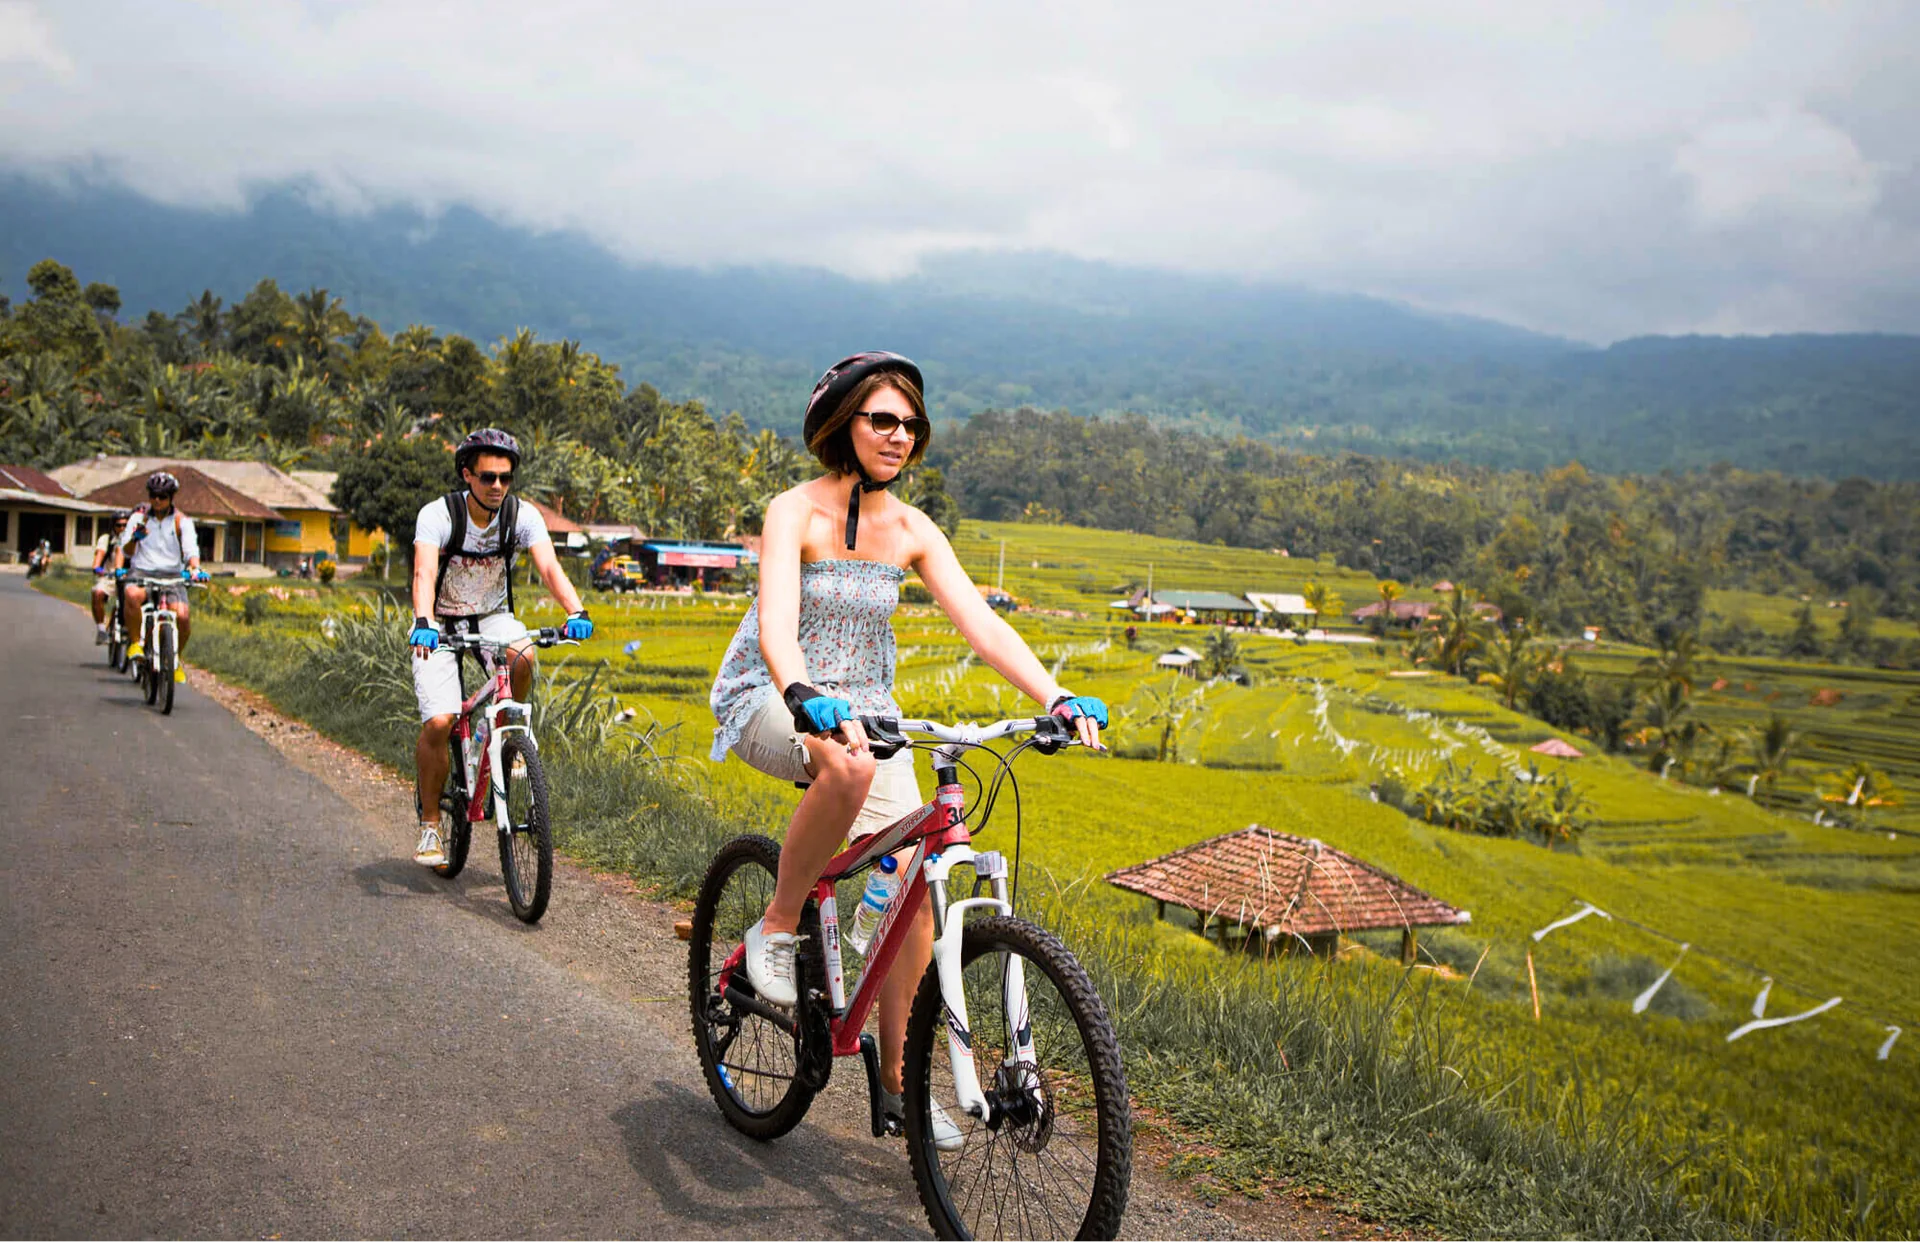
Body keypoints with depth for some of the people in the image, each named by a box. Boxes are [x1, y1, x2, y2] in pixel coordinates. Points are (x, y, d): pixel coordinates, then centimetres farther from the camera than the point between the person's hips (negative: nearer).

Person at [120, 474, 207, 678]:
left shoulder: (182, 521, 5)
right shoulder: (139, 517, 8)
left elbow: (191, 549, -6)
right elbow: (126, 551, 3)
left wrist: (194, 569, -26)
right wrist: (134, 538, -20)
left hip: (172, 576, 0)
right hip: (141, 572, 0)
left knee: (183, 616, -24)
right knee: (132, 595, -37)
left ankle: (176, 658, 5)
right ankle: (136, 642, -15)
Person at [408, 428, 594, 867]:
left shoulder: (523, 515, -13)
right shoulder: (438, 515, -20)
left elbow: (549, 567, -26)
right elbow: (424, 573, -34)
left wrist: (576, 612, -44)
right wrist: (423, 624, -53)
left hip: (492, 617, 2)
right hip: (441, 623, -2)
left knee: (522, 657, -33)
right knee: (438, 723, -19)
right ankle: (429, 822, 1)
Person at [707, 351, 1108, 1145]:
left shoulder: (911, 531, -2)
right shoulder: (796, 512, -16)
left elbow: (980, 622, -10)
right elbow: (776, 622, -31)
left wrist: (1057, 699, -24)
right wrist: (807, 698, -51)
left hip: (862, 707, 5)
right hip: (770, 700, -5)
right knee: (849, 767, -39)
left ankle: (898, 1079, 6)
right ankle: (777, 929, -15)